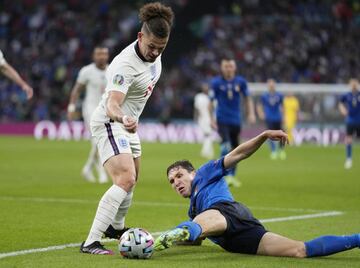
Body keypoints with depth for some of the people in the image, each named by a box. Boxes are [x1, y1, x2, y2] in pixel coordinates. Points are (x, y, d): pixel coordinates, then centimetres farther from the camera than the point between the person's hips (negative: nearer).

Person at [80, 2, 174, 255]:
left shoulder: (154, 53, -7)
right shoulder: (126, 65, -32)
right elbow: (112, 105, -43)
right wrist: (124, 119, -64)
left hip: (127, 121, 9)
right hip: (109, 123, -9)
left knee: (132, 179, 24)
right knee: (125, 179, -25)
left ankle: (116, 227, 48)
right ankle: (91, 242, -29)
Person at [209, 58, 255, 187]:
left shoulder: (240, 82, 3)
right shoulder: (216, 82, -4)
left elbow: (247, 98, 13)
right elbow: (212, 101, 2)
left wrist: (251, 113, 2)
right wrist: (212, 118, 0)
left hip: (236, 120, 4)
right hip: (222, 120, -3)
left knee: (235, 149, 9)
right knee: (226, 145, -21)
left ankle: (232, 176, 23)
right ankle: (227, 175, -20)